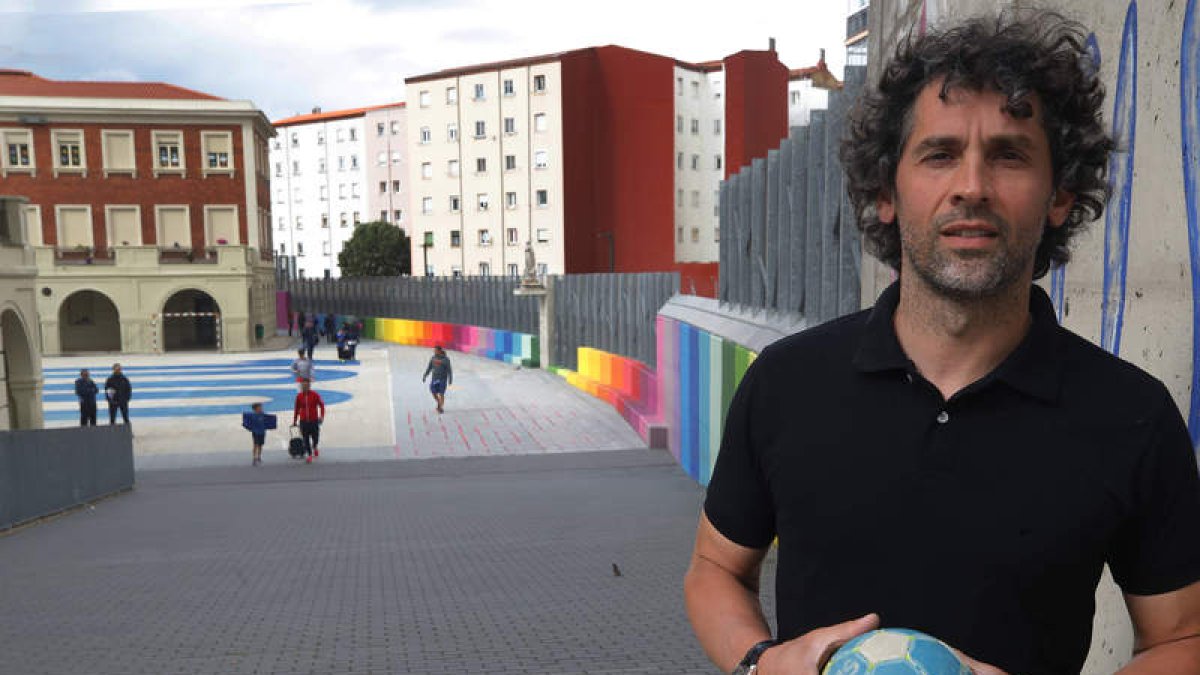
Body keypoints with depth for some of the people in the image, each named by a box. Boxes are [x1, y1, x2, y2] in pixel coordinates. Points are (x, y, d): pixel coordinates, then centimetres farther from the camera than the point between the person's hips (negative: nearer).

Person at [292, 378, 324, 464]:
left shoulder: (315, 395, -5)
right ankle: (309, 455, 11)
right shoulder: (299, 396, 2)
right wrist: (295, 421, 12)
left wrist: (321, 416, -9)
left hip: (314, 420, -1)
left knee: (315, 437, 0)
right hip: (303, 421, 1)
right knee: (306, 439, 0)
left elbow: (321, 405, 1)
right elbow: (297, 409, 10)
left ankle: (314, 447, 32)